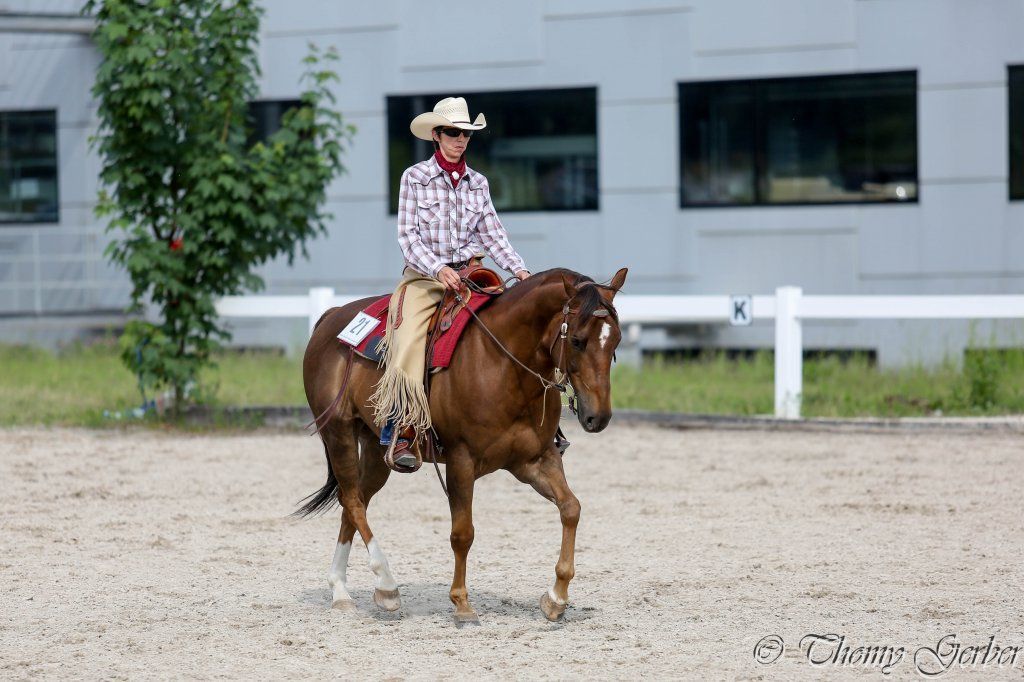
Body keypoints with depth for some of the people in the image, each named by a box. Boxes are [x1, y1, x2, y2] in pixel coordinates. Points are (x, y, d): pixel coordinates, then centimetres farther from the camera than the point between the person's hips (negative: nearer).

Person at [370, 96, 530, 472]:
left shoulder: (477, 183, 11)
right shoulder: (415, 177, 0)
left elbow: (492, 235, 9)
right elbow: (408, 235, -6)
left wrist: (519, 269, -7)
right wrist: (437, 269, -21)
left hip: (466, 273, 3)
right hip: (423, 275, -3)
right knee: (407, 346, -27)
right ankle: (400, 434, -25)